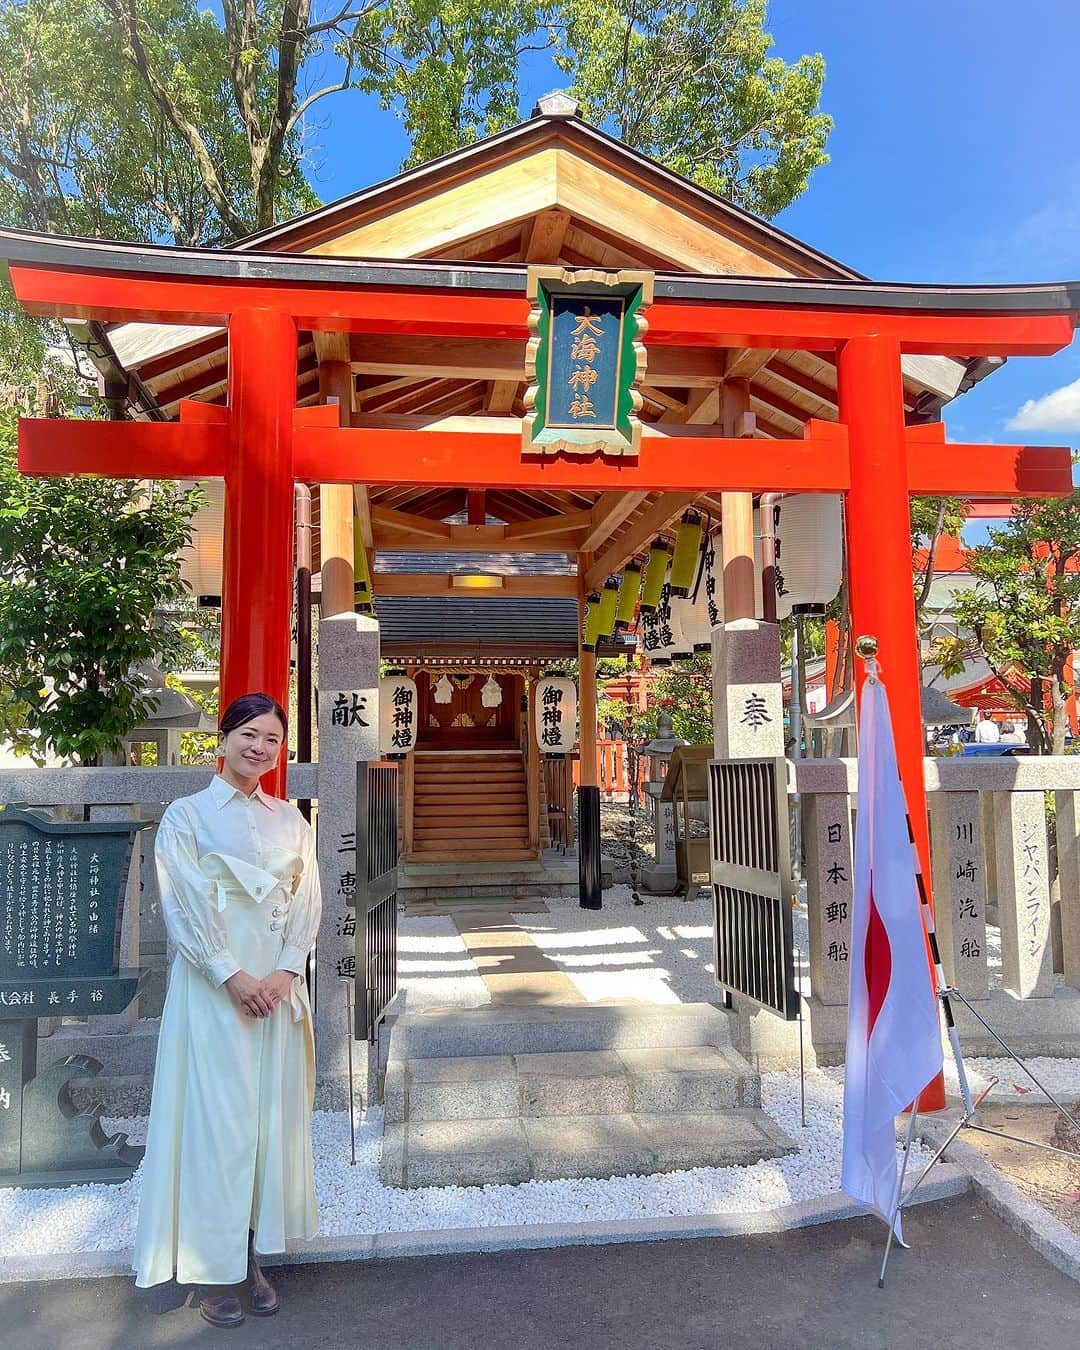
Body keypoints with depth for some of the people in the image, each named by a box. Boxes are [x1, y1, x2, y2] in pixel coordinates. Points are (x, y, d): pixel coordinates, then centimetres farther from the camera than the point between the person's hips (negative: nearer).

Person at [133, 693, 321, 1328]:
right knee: (216, 1118, 0)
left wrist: (283, 973, -9)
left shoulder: (290, 818, 10)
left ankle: (253, 1255, 22)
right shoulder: (187, 815, -1)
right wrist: (233, 977, -16)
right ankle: (214, 1270, 14)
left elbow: (308, 900, 5)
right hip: (213, 985, -4)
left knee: (272, 1115, 8)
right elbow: (184, 905, -8)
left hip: (279, 984, 4)